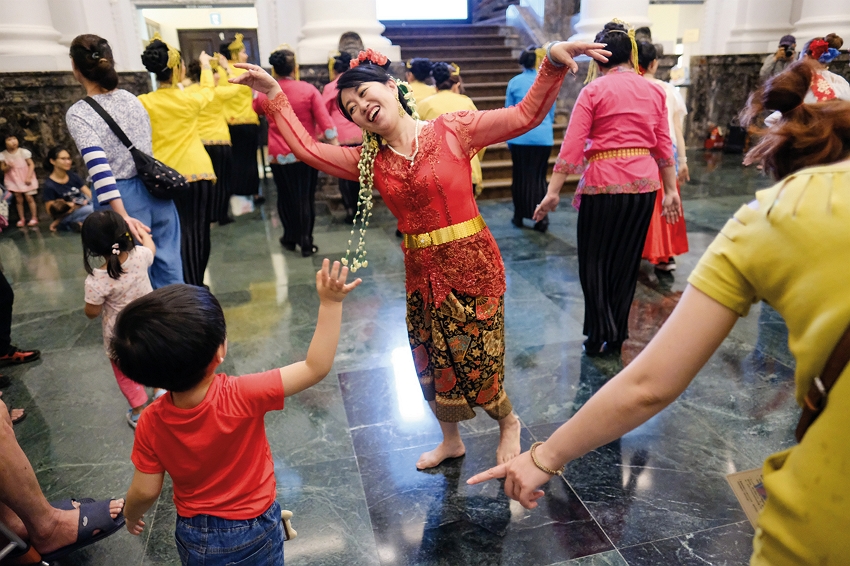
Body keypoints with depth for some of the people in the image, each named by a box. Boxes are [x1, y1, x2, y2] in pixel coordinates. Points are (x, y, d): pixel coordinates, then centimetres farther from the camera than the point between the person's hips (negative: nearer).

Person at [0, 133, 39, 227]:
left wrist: (28, 177, -15)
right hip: (14, 180, 2)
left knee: (29, 198, -1)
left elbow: (31, 165, -9)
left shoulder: (23, 152, -11)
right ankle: (21, 219, 15)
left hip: (26, 179, -2)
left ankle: (34, 218, 9)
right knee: (18, 199, 6)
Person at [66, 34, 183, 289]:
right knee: (168, 262, 11)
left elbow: (99, 169, -21)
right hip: (155, 189, 5)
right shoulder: (132, 99, 5)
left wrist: (123, 216, -25)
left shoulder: (78, 114, -11)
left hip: (121, 197, -5)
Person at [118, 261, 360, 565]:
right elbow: (316, 368, -30)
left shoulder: (151, 423, -23)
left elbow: (145, 491, -11)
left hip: (195, 537, 3)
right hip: (254, 530, -2)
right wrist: (330, 302, -30)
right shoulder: (243, 397, -35)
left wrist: (131, 515, 12)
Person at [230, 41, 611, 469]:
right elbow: (306, 148, 2)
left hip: (471, 262, -5)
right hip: (421, 272, 5)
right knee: (432, 364, 17)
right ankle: (450, 440, 45)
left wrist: (553, 64, -22)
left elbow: (526, 115, -9)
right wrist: (274, 95, 3)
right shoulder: (369, 160, 5)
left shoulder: (453, 130, -7)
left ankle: (509, 422, 39)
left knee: (475, 362, 5)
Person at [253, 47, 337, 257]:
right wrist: (334, 145, -8)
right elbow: (324, 119, -12)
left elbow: (257, 109, 23)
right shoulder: (308, 90, -8)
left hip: (278, 155, 2)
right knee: (305, 198, 5)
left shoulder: (265, 93, 0)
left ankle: (290, 238, 26)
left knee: (285, 197, 15)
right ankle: (305, 243, 7)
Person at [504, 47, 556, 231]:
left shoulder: (514, 82, 0)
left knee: (520, 176, 10)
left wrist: (508, 140, 15)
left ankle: (519, 216, 19)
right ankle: (542, 217, -2)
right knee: (538, 177, 5)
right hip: (543, 137, 0)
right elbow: (552, 112, 12)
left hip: (520, 137, 0)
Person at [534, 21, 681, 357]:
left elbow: (572, 144, -11)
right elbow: (663, 146, 10)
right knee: (626, 263, 14)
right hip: (644, 184, 5)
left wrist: (553, 191, -10)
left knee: (595, 262, 10)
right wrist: (671, 189, 17)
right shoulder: (654, 91, 9)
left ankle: (600, 336, 9)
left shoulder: (594, 91, -5)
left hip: (603, 183, -5)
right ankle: (616, 339, 23)